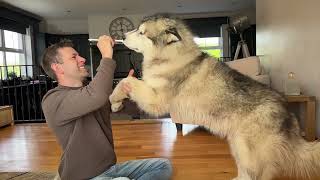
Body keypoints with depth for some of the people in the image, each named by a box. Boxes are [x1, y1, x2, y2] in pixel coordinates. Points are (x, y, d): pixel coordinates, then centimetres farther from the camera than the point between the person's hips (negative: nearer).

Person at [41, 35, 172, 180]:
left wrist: (128, 91, -14)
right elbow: (98, 96, -36)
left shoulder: (89, 91, 9)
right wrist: (107, 56, -25)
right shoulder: (52, 100, -16)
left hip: (111, 167, 8)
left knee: (163, 166, 2)